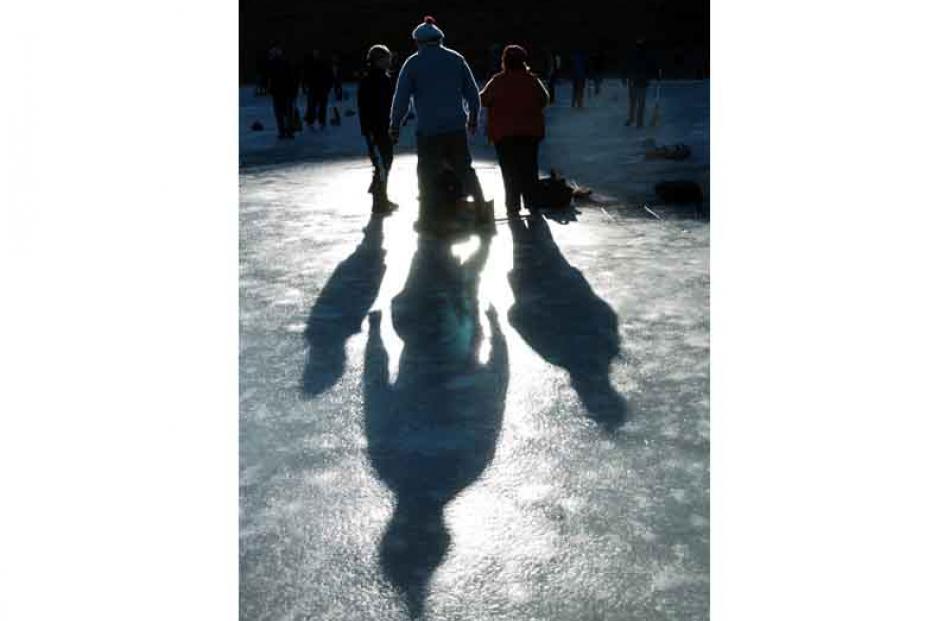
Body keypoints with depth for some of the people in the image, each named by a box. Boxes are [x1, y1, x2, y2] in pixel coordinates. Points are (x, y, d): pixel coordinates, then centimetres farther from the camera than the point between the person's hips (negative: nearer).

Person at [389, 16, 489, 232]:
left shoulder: (413, 63, -2)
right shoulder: (456, 59, 8)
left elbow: (401, 98, -3)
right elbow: (472, 92, 12)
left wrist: (395, 125, 4)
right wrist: (473, 119, 22)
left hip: (428, 130, -4)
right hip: (457, 128, 4)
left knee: (428, 175, 4)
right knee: (464, 169, 16)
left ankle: (430, 218, 5)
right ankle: (481, 210, 14)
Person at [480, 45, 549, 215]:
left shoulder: (497, 81, -9)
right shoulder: (532, 80, -3)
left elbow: (483, 100, 1)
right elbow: (545, 100, 9)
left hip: (503, 133, -2)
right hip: (530, 132, 2)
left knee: (510, 170, 5)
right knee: (529, 169, 12)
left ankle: (513, 205, 5)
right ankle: (532, 203, 14)